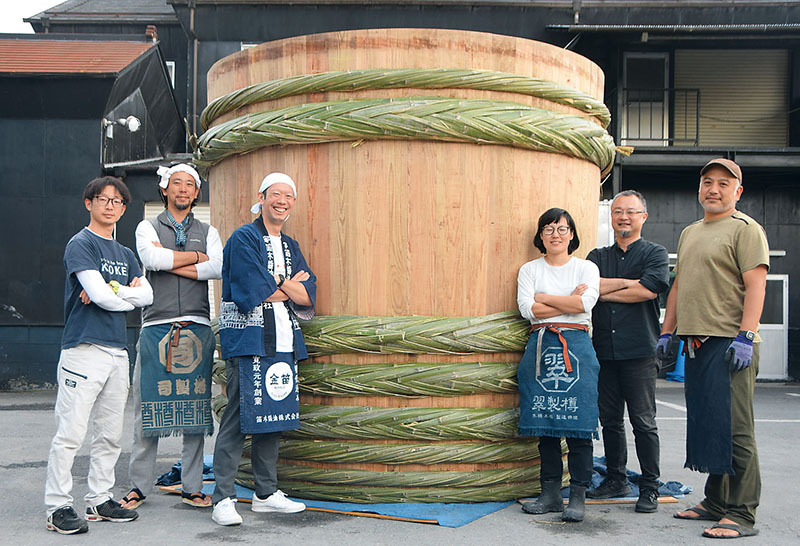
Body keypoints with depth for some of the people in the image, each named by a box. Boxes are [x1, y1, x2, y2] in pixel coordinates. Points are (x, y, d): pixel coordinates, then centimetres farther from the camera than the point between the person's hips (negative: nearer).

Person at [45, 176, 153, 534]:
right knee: (71, 432, -7)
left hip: (118, 350, 7)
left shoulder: (125, 254, 19)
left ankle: (100, 500, 20)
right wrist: (129, 295, 3)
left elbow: (147, 295, 5)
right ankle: (58, 506, 1)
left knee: (110, 434, 11)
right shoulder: (80, 244, -3)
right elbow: (100, 295, -15)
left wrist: (111, 290, -9)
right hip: (84, 348, -7)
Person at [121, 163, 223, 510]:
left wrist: (170, 262, -6)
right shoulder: (148, 228, 12)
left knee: (196, 409, 3)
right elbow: (151, 259, -11)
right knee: (148, 409, -1)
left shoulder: (208, 232, 16)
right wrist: (196, 256, -2)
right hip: (157, 328, -1)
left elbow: (219, 269, -5)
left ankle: (192, 487, 12)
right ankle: (139, 486, 11)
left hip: (198, 329, 2)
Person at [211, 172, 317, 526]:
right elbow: (254, 291, -14)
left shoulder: (290, 246, 19)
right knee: (239, 417, -8)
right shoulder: (243, 239, -3)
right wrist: (289, 287, -1)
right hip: (248, 339, -7)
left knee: (274, 416, 10)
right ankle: (223, 498, 0)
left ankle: (266, 494, 21)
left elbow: (308, 296, 8)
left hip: (284, 342, 7)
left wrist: (275, 283, -8)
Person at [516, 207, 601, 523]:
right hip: (541, 347, 2)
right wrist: (568, 302, -6)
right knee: (545, 424, 4)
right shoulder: (530, 270, 12)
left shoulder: (586, 268, 9)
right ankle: (550, 494, 13)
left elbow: (586, 302, -10)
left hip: (576, 348, -2)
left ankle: (578, 497, 2)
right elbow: (527, 308, -4)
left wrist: (544, 297, -3)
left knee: (578, 425, -6)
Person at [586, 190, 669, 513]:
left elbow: (649, 290, -12)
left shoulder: (655, 254, 6)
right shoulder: (598, 256, 17)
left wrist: (602, 291, -4)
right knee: (610, 420, 10)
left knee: (643, 422, -2)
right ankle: (616, 480, 22)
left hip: (639, 351, -4)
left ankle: (649, 487, 6)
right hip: (604, 350, 4)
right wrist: (627, 282, -9)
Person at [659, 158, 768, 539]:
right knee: (705, 425, 12)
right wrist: (667, 332, 20)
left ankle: (741, 514, -1)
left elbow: (755, 285, -12)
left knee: (733, 429, -7)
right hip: (695, 343, 8)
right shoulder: (689, 233, 22)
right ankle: (716, 502, 22)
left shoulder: (745, 229, -3)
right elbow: (678, 286, 25)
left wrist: (745, 337, -20)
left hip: (729, 343, -8)